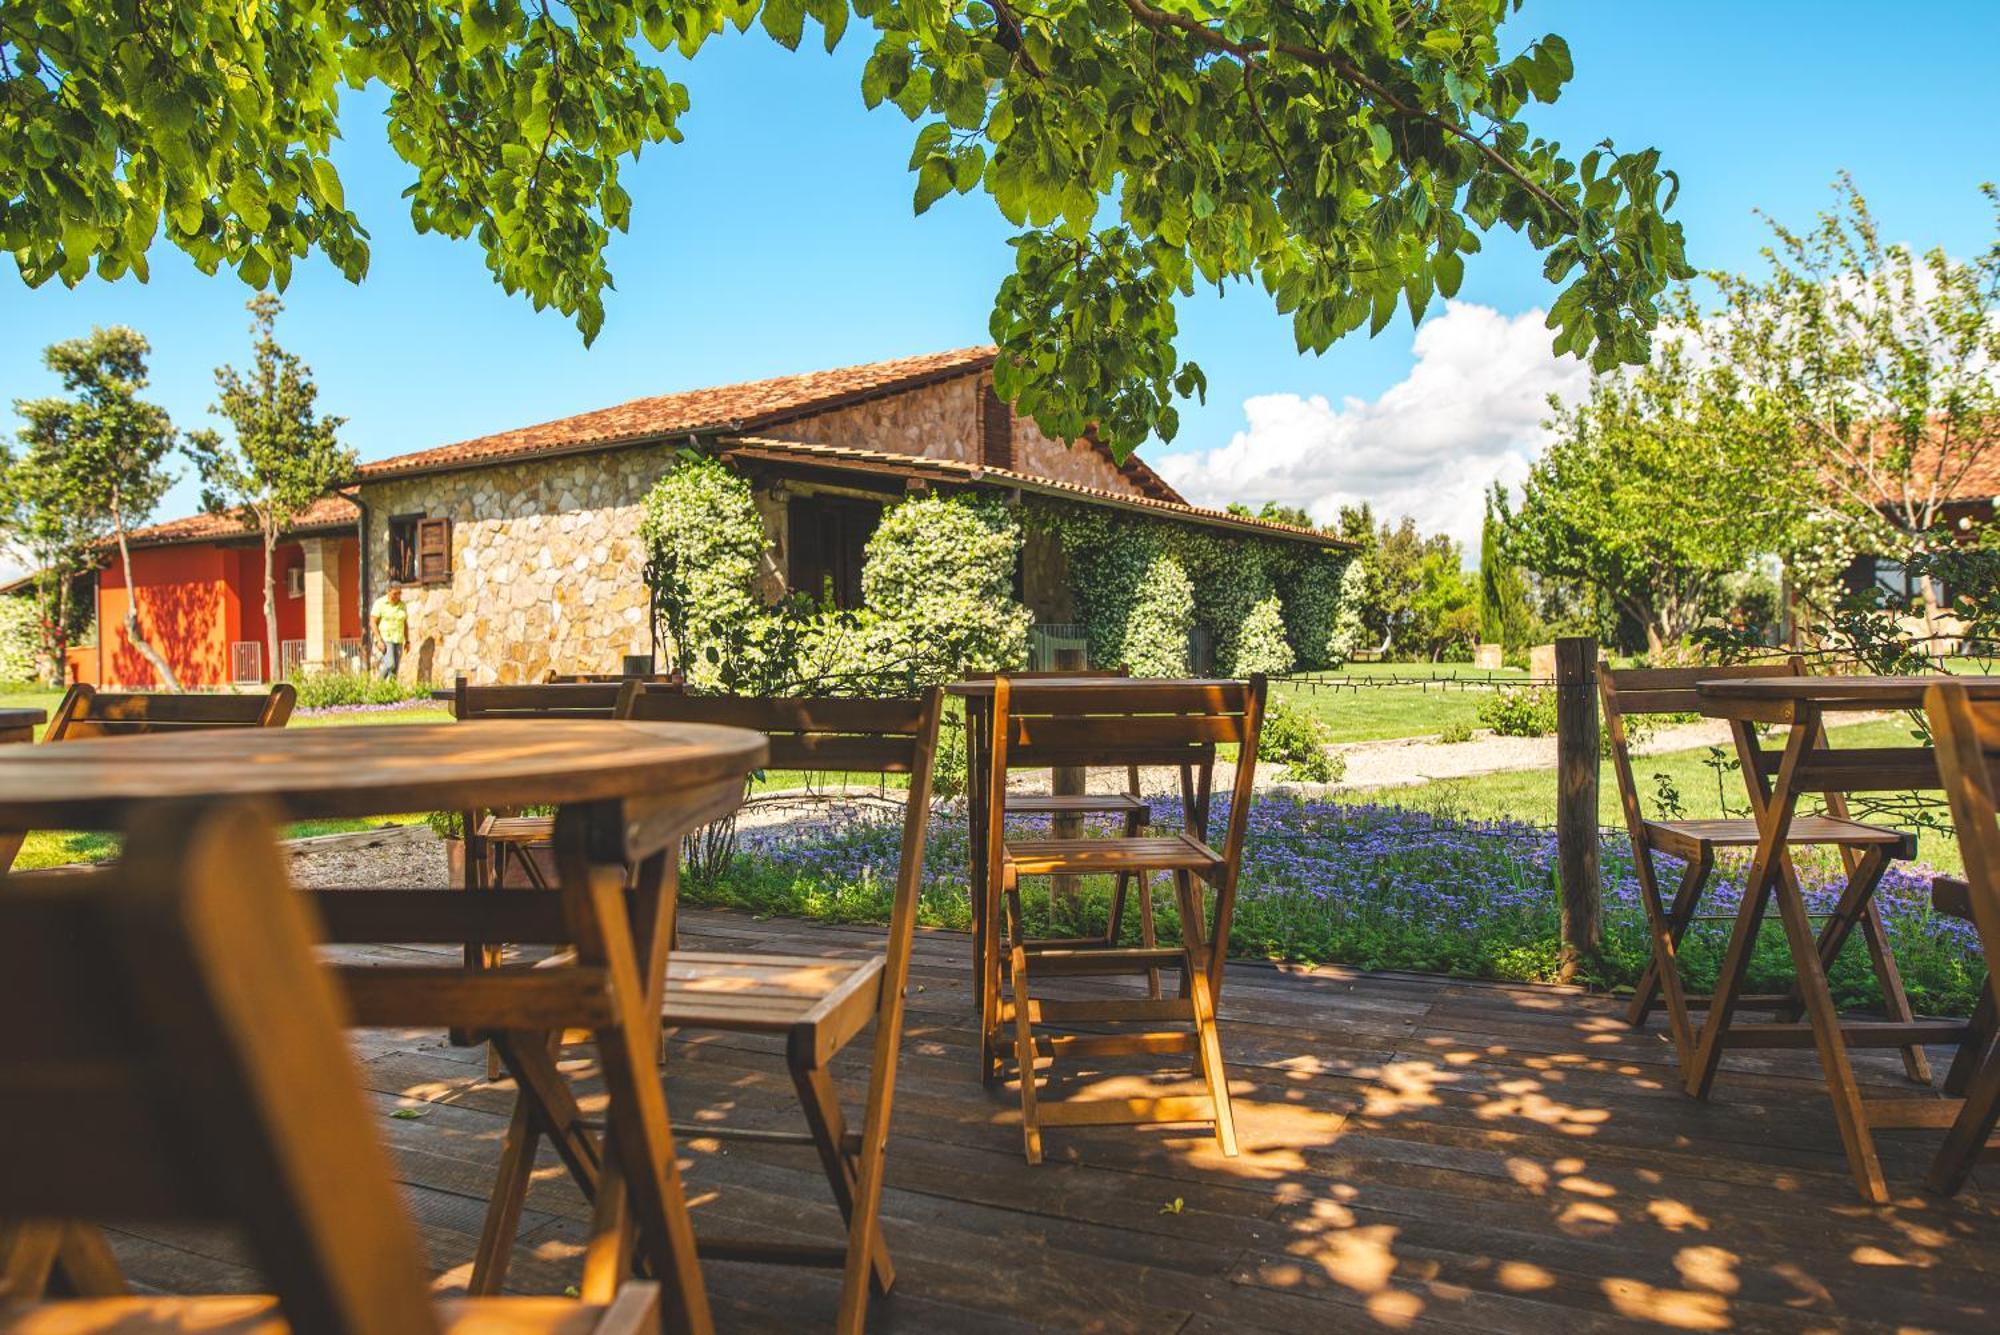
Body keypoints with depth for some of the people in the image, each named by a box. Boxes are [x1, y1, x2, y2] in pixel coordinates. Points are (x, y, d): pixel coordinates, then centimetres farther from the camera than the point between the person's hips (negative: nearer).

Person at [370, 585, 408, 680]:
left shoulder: (402, 605, 6)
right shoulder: (380, 603, -10)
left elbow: (405, 624, 13)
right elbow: (372, 622, -12)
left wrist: (407, 641, 7)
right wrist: (379, 640, -21)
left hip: (397, 640, 5)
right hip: (384, 639, -5)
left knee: (395, 668, -1)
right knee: (390, 664, -20)